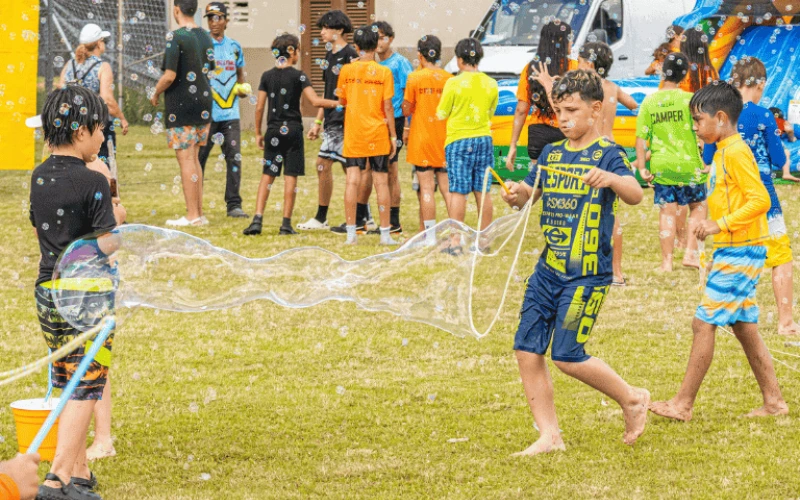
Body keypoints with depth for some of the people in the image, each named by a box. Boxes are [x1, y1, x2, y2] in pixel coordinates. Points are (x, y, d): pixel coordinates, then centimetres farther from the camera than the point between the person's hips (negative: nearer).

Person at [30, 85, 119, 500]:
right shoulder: (92, 183, -16)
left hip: (47, 291, 7)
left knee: (70, 386, 16)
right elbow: (107, 244, -15)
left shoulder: (39, 178, 6)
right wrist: (117, 221, 3)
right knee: (85, 389, -2)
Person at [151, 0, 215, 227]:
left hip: (181, 106, -7)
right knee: (193, 158, 14)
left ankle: (192, 215, -3)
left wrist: (155, 94, -2)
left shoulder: (176, 37, -14)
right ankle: (198, 213, 15)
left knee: (186, 159, -4)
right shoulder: (205, 37, 9)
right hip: (203, 105, 7)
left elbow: (169, 76, -18)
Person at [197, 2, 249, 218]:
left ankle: (234, 204, 3)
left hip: (230, 113, 4)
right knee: (199, 157, 1)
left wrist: (241, 88, 3)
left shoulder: (234, 47, 12)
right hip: (207, 113, -4)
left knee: (234, 157, -2)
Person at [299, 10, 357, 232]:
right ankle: (321, 218, 19)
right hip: (331, 122, 9)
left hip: (346, 122, -9)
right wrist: (318, 121, 21)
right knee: (323, 164, 11)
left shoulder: (349, 55, -12)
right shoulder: (329, 55, 15)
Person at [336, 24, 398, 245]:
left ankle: (351, 233, -1)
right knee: (381, 182, 4)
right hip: (378, 134, -1)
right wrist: (393, 135, 1)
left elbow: (342, 101, 11)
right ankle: (385, 233, 6)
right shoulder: (383, 72, -6)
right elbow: (387, 106, -6)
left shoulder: (347, 71, 0)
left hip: (353, 134, 1)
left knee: (352, 181, 1)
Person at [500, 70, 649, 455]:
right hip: (548, 269, 7)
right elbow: (530, 193, 17)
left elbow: (635, 194, -26)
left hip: (587, 274, -7)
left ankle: (631, 399, 12)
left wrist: (611, 179, -48)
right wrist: (517, 194, -7)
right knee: (527, 350, 1)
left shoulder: (607, 154, -9)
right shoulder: (552, 153, 11)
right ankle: (549, 436, 10)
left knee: (567, 356, -11)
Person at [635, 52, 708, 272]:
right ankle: (691, 253, 6)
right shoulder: (689, 99, -8)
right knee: (698, 206, 15)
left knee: (667, 212, 7)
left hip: (660, 165, 2)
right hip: (688, 164, -2)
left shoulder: (649, 101, -1)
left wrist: (642, 167, 1)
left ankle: (666, 261, 7)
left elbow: (641, 137, -3)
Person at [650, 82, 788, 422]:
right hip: (732, 252, 10)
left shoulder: (736, 153, -16)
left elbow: (760, 200, -23)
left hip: (740, 252, -10)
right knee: (744, 327, 12)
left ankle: (683, 404, -4)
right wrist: (715, 227, 16)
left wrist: (720, 224, -24)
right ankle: (773, 401, 16)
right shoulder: (724, 152, 15)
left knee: (704, 323, -8)